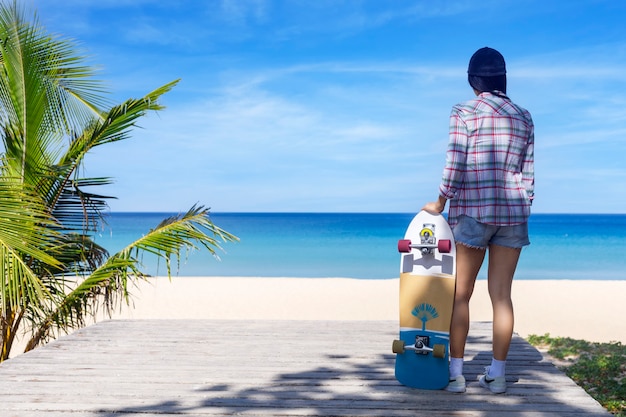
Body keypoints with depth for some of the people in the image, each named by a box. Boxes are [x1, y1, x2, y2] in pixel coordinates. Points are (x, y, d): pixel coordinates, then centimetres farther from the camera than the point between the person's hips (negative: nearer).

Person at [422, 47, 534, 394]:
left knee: (461, 293, 5)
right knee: (501, 294, 5)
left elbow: (454, 165, -8)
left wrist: (441, 203, 4)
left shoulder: (464, 113, -4)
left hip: (472, 209, -3)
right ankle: (497, 374, 10)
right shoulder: (523, 117, 9)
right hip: (513, 210, 4)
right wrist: (522, 213, 16)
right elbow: (528, 175, 8)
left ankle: (456, 372, 7)